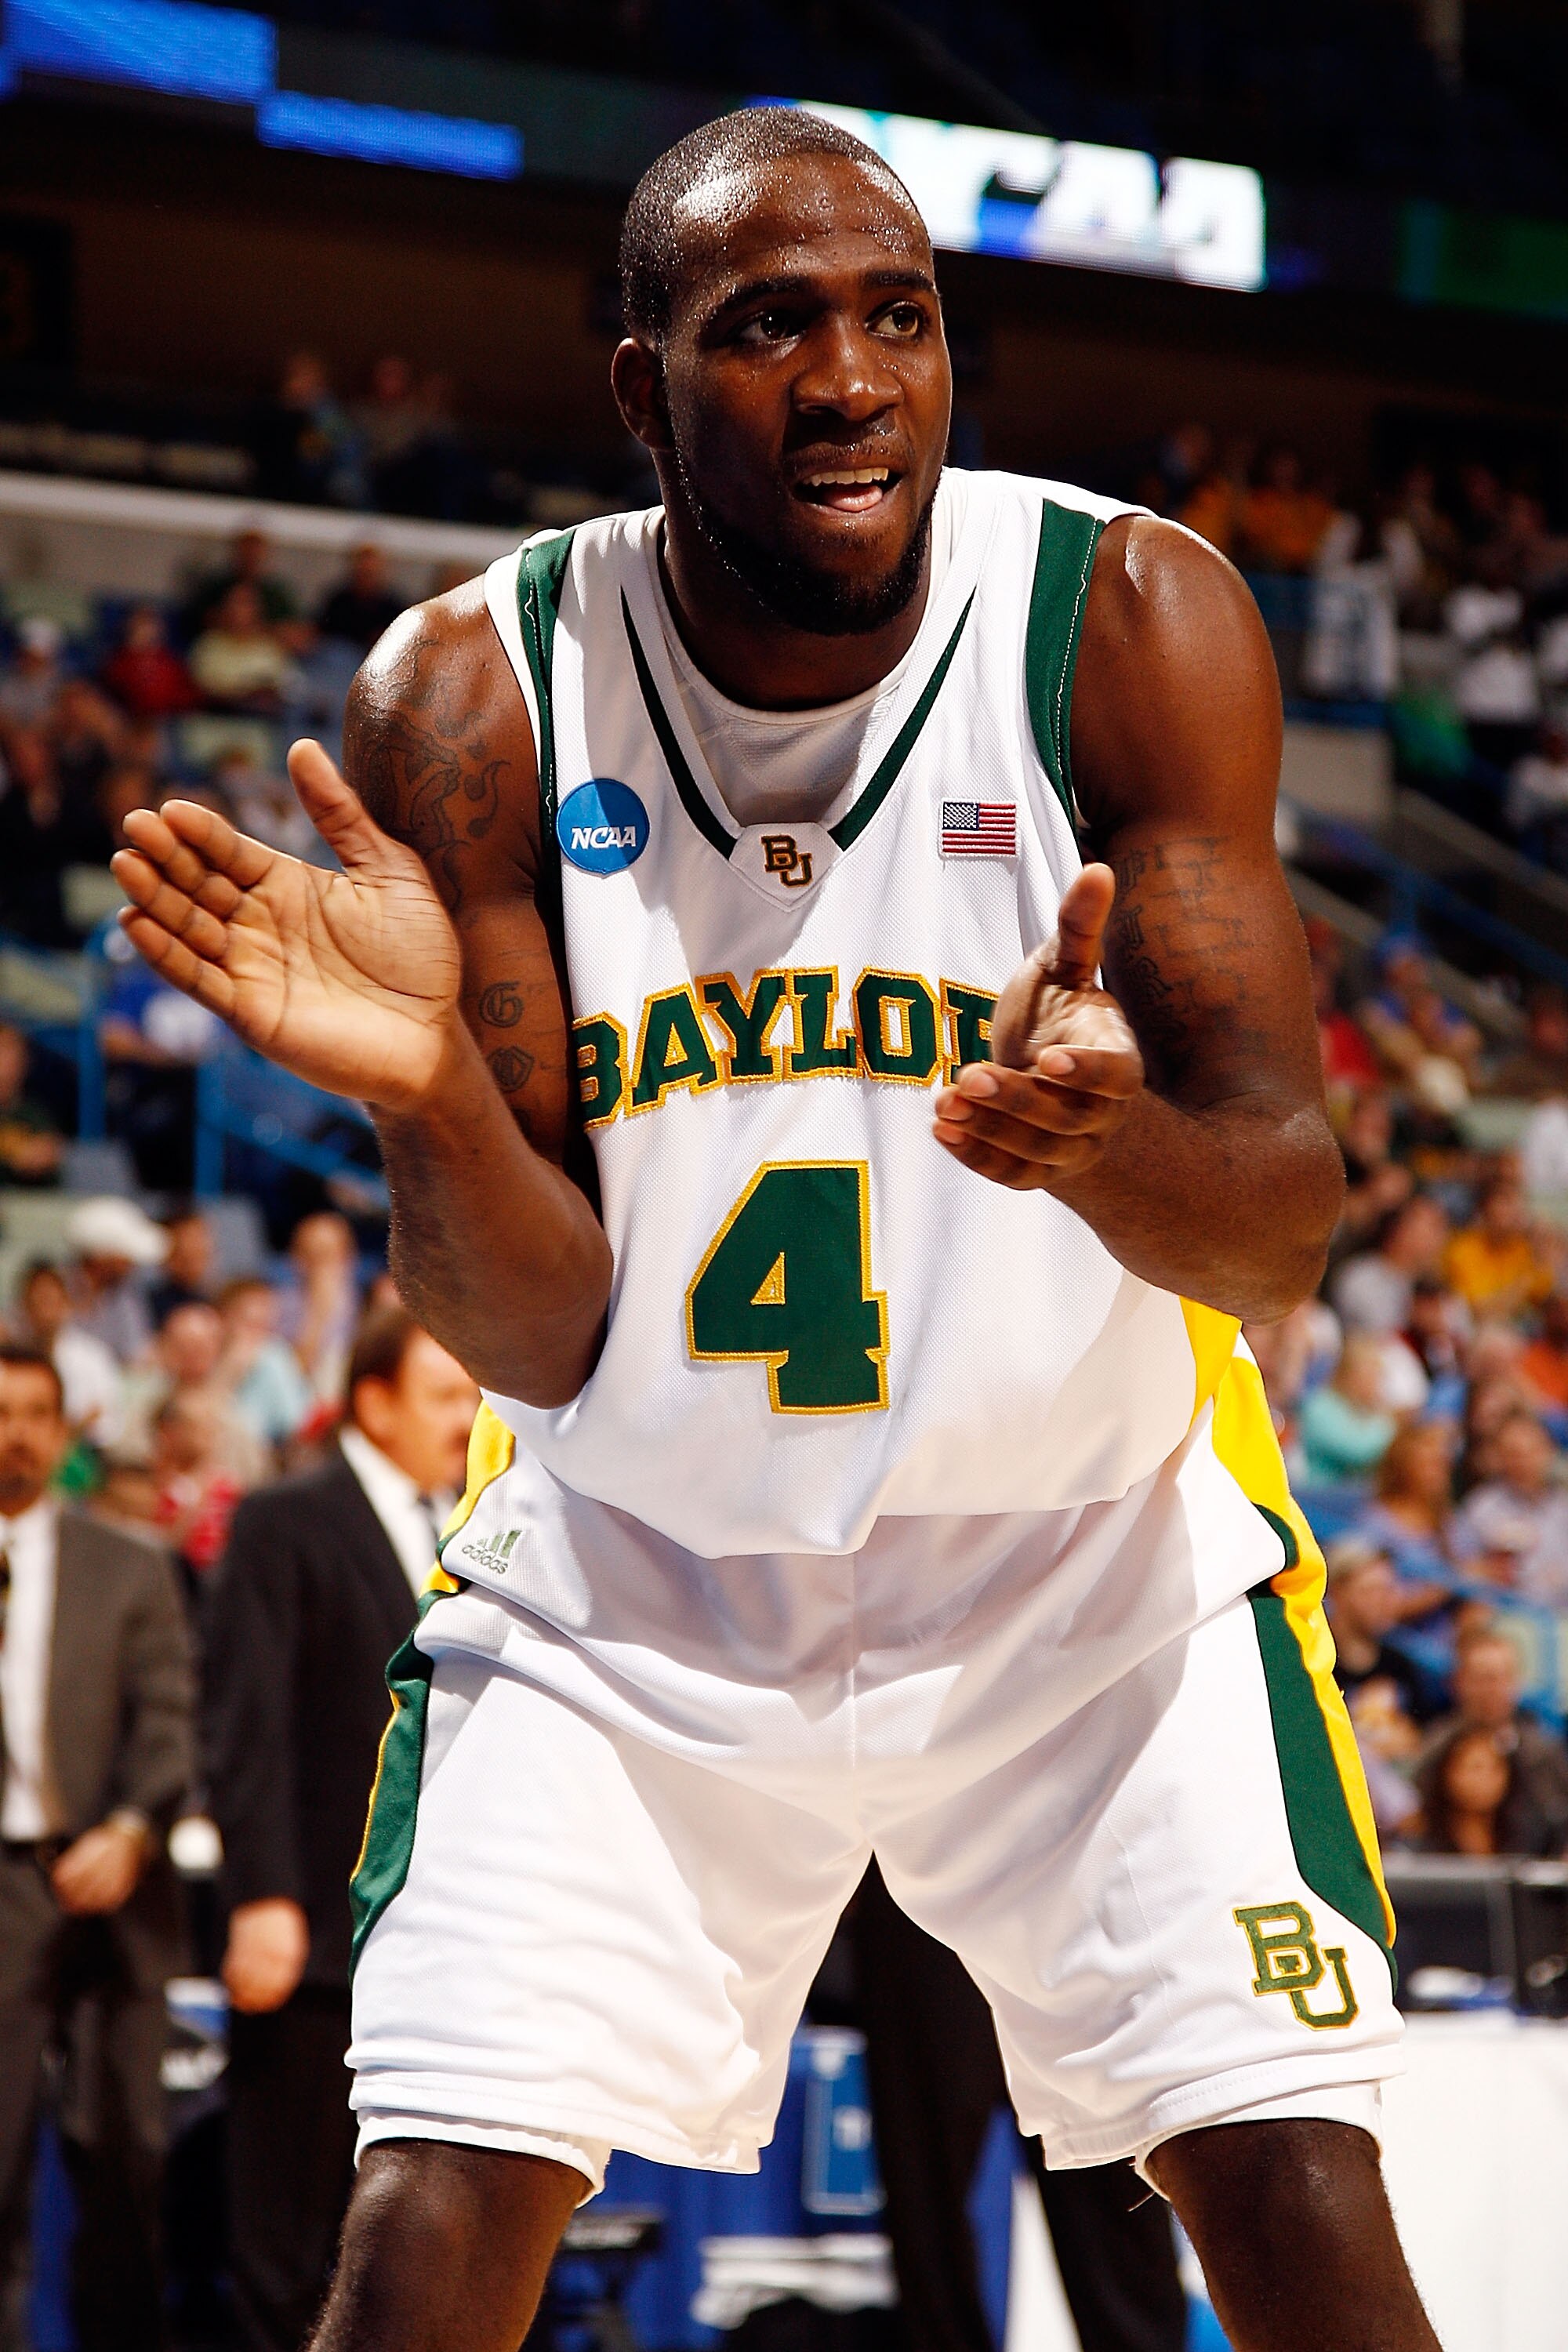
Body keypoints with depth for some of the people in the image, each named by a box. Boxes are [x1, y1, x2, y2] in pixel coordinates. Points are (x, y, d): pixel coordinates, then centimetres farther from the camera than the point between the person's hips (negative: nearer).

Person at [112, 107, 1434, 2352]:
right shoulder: (472, 695, -13)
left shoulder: (1134, 622, -15)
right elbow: (537, 1340, -14)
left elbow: (1281, 1229, -18)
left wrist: (1104, 1141, -42)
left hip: (1089, 1545, 0)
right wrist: (430, 1088, -37)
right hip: (639, 1567, 0)